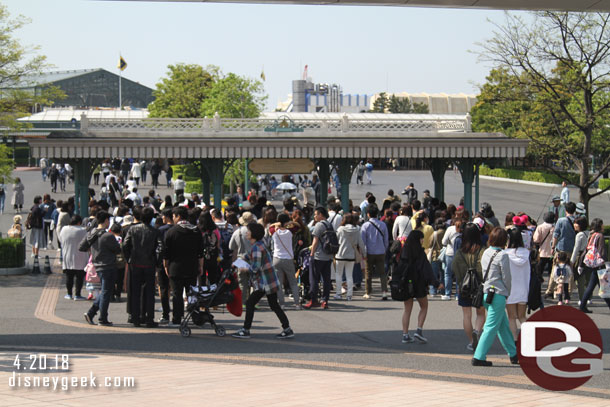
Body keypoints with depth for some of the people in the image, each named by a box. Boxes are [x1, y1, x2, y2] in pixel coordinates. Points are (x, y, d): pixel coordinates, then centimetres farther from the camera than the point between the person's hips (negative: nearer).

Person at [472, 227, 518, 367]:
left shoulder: (486, 253, 10)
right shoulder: (502, 255, -13)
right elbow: (506, 277, -9)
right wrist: (507, 293, 9)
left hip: (486, 293, 8)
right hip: (497, 295, -8)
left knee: (504, 325, 18)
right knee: (491, 327, -5)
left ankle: (513, 354, 28)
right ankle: (479, 357, -8)